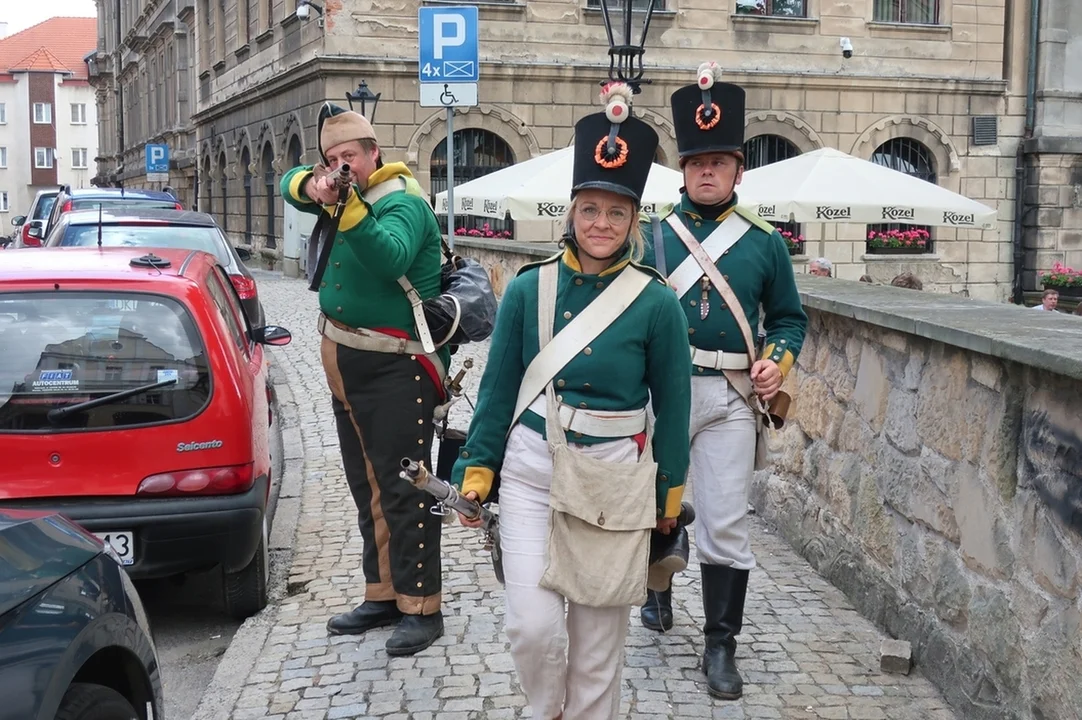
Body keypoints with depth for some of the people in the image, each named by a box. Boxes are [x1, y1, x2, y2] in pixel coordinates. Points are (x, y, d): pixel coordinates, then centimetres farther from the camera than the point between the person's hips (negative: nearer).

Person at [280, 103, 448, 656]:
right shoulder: (349, 195, 12)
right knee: (367, 489, 14)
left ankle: (421, 608, -1)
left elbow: (389, 259, -31)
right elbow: (291, 183, 10)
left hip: (395, 372, -9)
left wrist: (348, 207, -43)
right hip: (346, 366, 9)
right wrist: (311, 185, -12)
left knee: (402, 489, -7)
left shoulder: (402, 203, -14)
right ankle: (382, 596, 24)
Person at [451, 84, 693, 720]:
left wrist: (670, 495, 7)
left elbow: (673, 404, 3)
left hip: (616, 480, -1)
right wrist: (476, 470, 7)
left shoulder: (657, 302, -5)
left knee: (599, 634, 8)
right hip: (531, 469, 1)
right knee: (533, 625, -5)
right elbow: (499, 387, 7)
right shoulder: (529, 288, -1)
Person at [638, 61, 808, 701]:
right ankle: (658, 590, 44)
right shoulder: (650, 234, 3)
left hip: (730, 398, -1)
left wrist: (779, 362, -5)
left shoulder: (765, 242, 5)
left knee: (726, 525, -2)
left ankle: (721, 644, 10)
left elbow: (790, 316, 13)